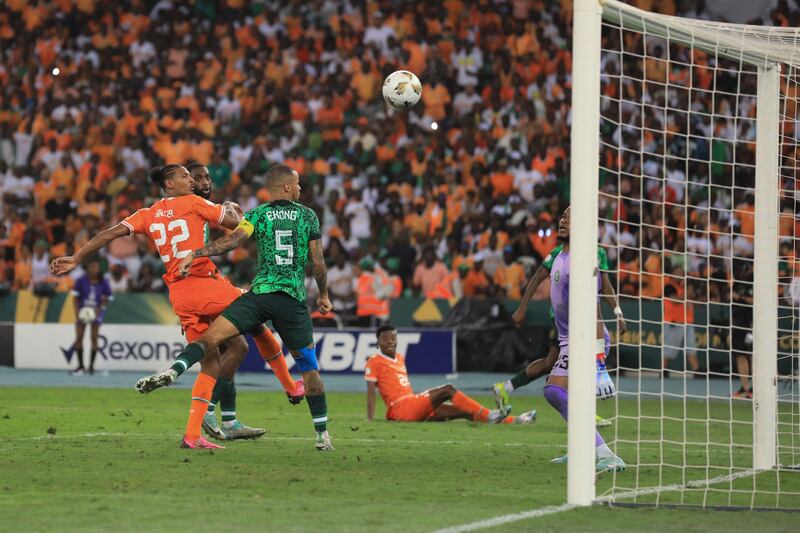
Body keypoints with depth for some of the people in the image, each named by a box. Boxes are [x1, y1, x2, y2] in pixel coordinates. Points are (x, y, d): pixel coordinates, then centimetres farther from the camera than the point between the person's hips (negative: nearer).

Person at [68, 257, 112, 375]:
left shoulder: (103, 282, -12)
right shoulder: (81, 281, -14)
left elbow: (105, 299, -4)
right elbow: (75, 298, -7)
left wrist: (98, 310, -20)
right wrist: (77, 313, -17)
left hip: (96, 312, 0)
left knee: (94, 338, -6)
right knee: (79, 338, -3)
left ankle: (91, 366, 2)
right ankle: (80, 366, 7)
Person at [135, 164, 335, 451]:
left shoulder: (258, 215, 8)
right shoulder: (308, 216, 10)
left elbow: (232, 240, -10)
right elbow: (318, 261, 9)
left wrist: (195, 254, -9)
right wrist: (323, 295, 23)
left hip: (260, 292, -1)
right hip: (294, 299, 1)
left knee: (210, 337, -8)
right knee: (309, 367, 11)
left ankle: (172, 371, -36)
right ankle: (322, 435, 10)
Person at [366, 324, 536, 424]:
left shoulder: (400, 358, 22)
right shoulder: (374, 362, -2)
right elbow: (370, 392, -6)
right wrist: (369, 421, -12)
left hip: (417, 409, 8)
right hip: (400, 409, -8)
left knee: (466, 411, -3)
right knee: (448, 390, -20)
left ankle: (512, 421, -9)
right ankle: (489, 416, -22)